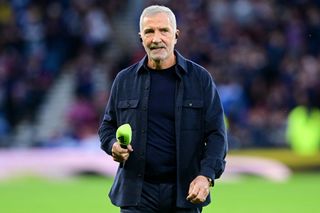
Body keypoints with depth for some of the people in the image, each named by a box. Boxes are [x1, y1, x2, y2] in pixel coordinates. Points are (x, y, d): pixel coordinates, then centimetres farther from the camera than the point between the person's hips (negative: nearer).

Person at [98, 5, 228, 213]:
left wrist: (206, 176, -13)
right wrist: (113, 146, -5)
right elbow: (107, 126, 19)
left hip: (185, 193, 0)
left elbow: (216, 133, 1)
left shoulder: (200, 78, 3)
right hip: (137, 194, 1)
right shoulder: (124, 80, 8)